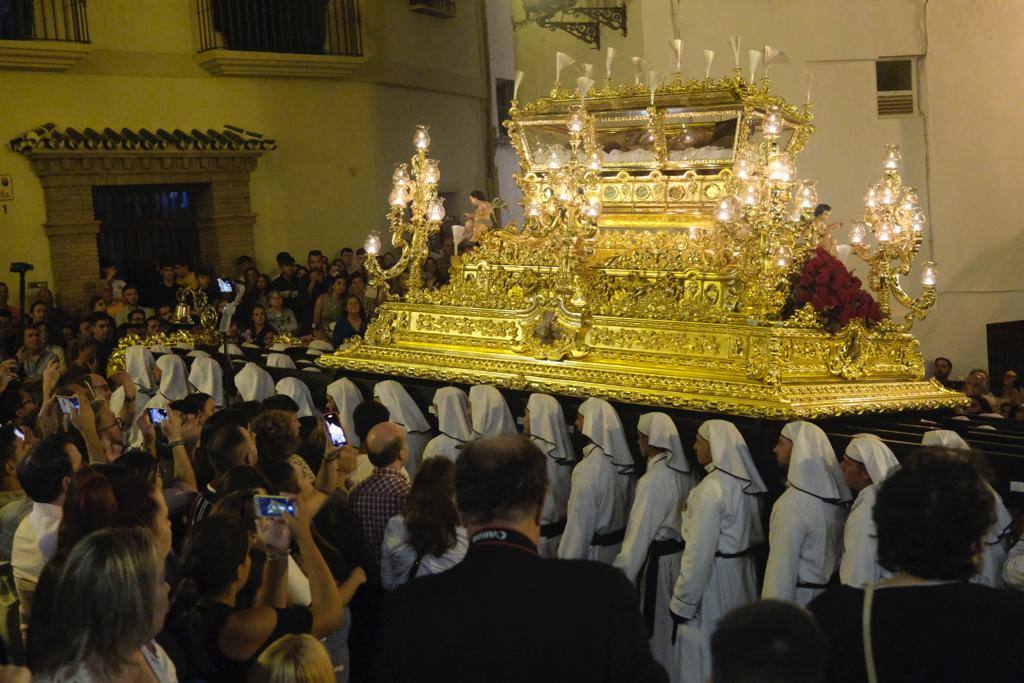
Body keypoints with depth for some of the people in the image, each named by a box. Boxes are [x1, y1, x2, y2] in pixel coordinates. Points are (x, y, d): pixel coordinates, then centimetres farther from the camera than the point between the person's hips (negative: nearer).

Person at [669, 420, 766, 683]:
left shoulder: (712, 487, -21)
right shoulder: (748, 482, 5)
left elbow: (699, 552, -21)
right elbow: (752, 534, 12)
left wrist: (682, 602, -15)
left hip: (713, 579, -9)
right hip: (742, 574, 9)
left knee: (701, 657, 4)